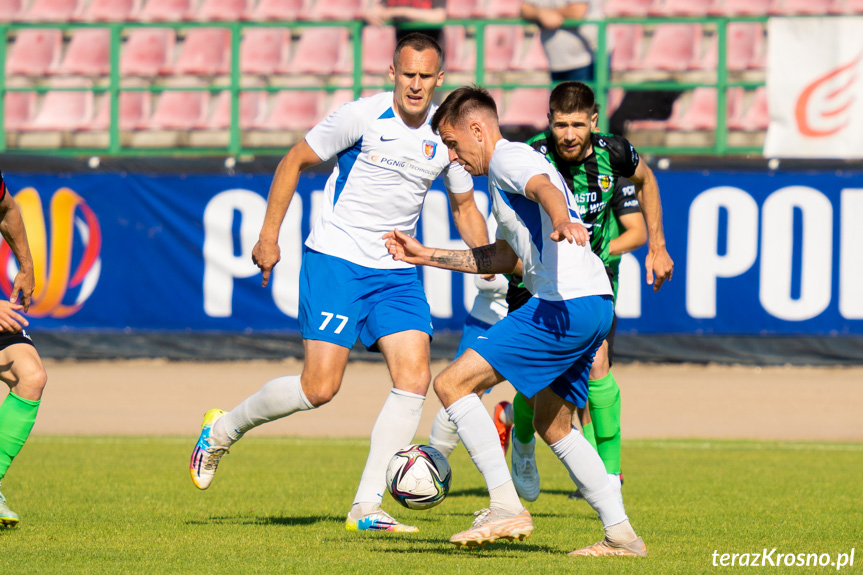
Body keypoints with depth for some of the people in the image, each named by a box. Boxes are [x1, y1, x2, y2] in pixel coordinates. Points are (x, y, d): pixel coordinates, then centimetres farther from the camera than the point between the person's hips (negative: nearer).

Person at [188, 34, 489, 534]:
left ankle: (367, 508, -5)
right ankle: (223, 430, 14)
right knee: (320, 386, -12)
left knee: (415, 377, -11)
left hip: (397, 272, 5)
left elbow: (464, 206, 17)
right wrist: (269, 237, -4)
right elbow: (295, 161, -1)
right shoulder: (364, 117, -11)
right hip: (336, 261, -5)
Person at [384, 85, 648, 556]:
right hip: (593, 306, 11)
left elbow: (545, 188, -26)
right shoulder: (513, 167, 30)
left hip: (564, 305, -11)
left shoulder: (508, 157, -2)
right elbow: (503, 257, 40)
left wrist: (560, 220, -49)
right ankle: (621, 534, 21)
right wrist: (425, 256, 42)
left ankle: (507, 507, -17)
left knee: (452, 383, -10)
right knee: (551, 424, 24)